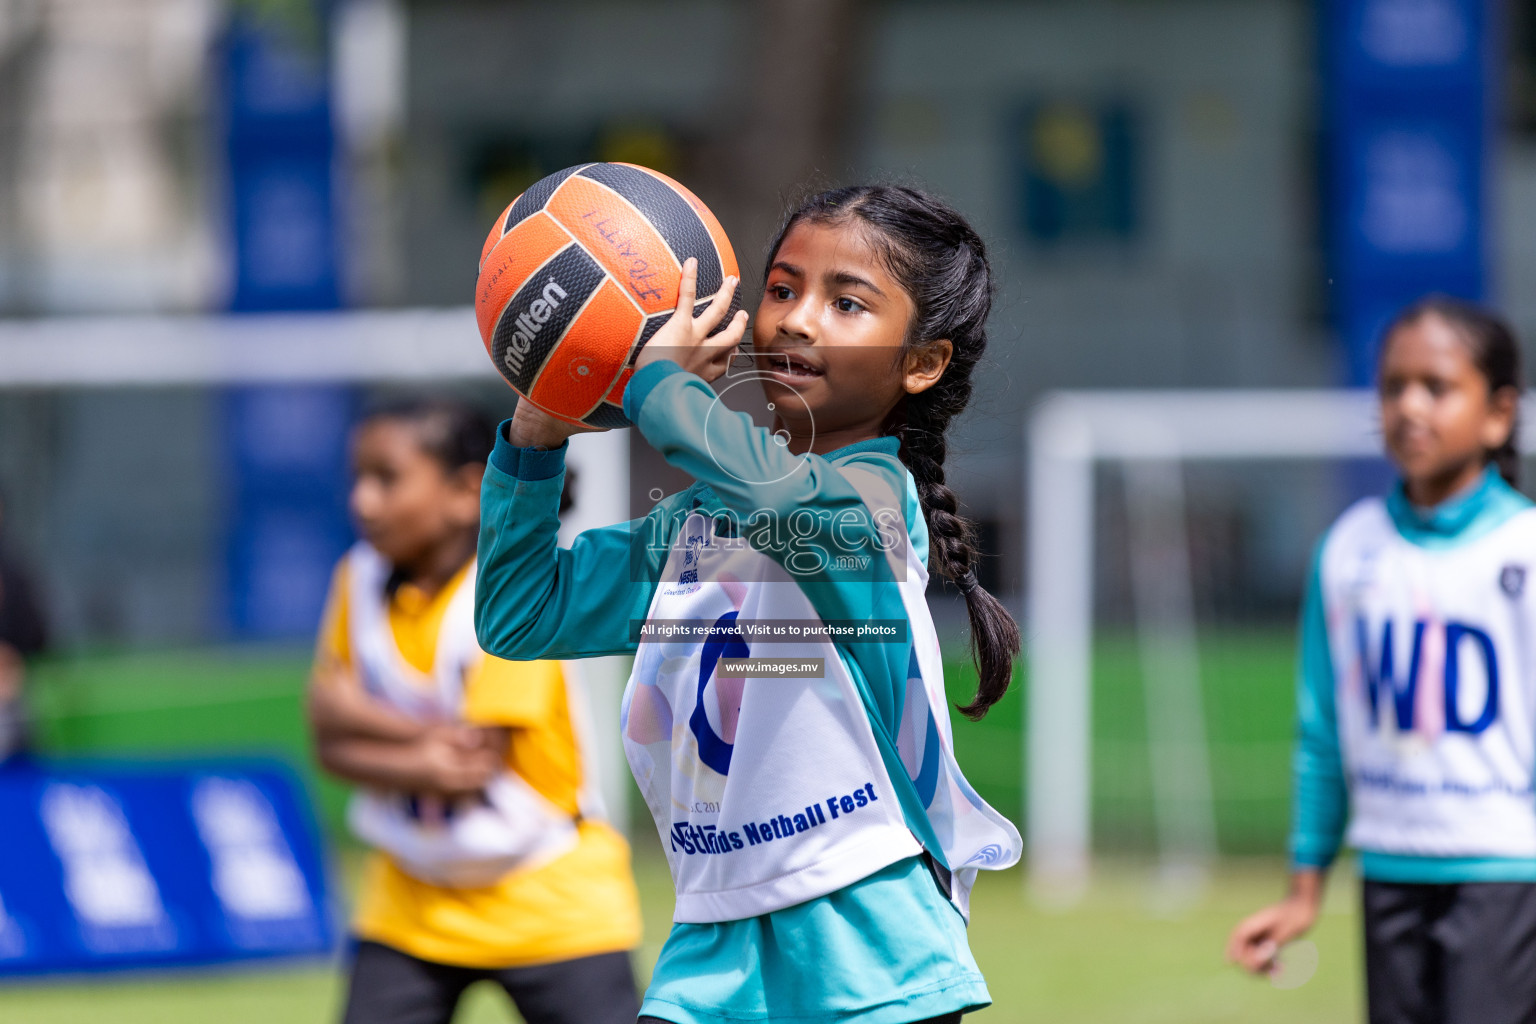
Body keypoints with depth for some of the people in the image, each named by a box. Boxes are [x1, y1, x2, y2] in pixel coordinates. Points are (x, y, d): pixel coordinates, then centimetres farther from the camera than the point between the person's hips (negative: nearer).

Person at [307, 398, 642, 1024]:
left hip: (549, 902, -5)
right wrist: (426, 742, -20)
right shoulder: (362, 580, 1)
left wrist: (357, 712, -13)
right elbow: (332, 744, -2)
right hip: (412, 902, 5)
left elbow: (479, 762, -21)